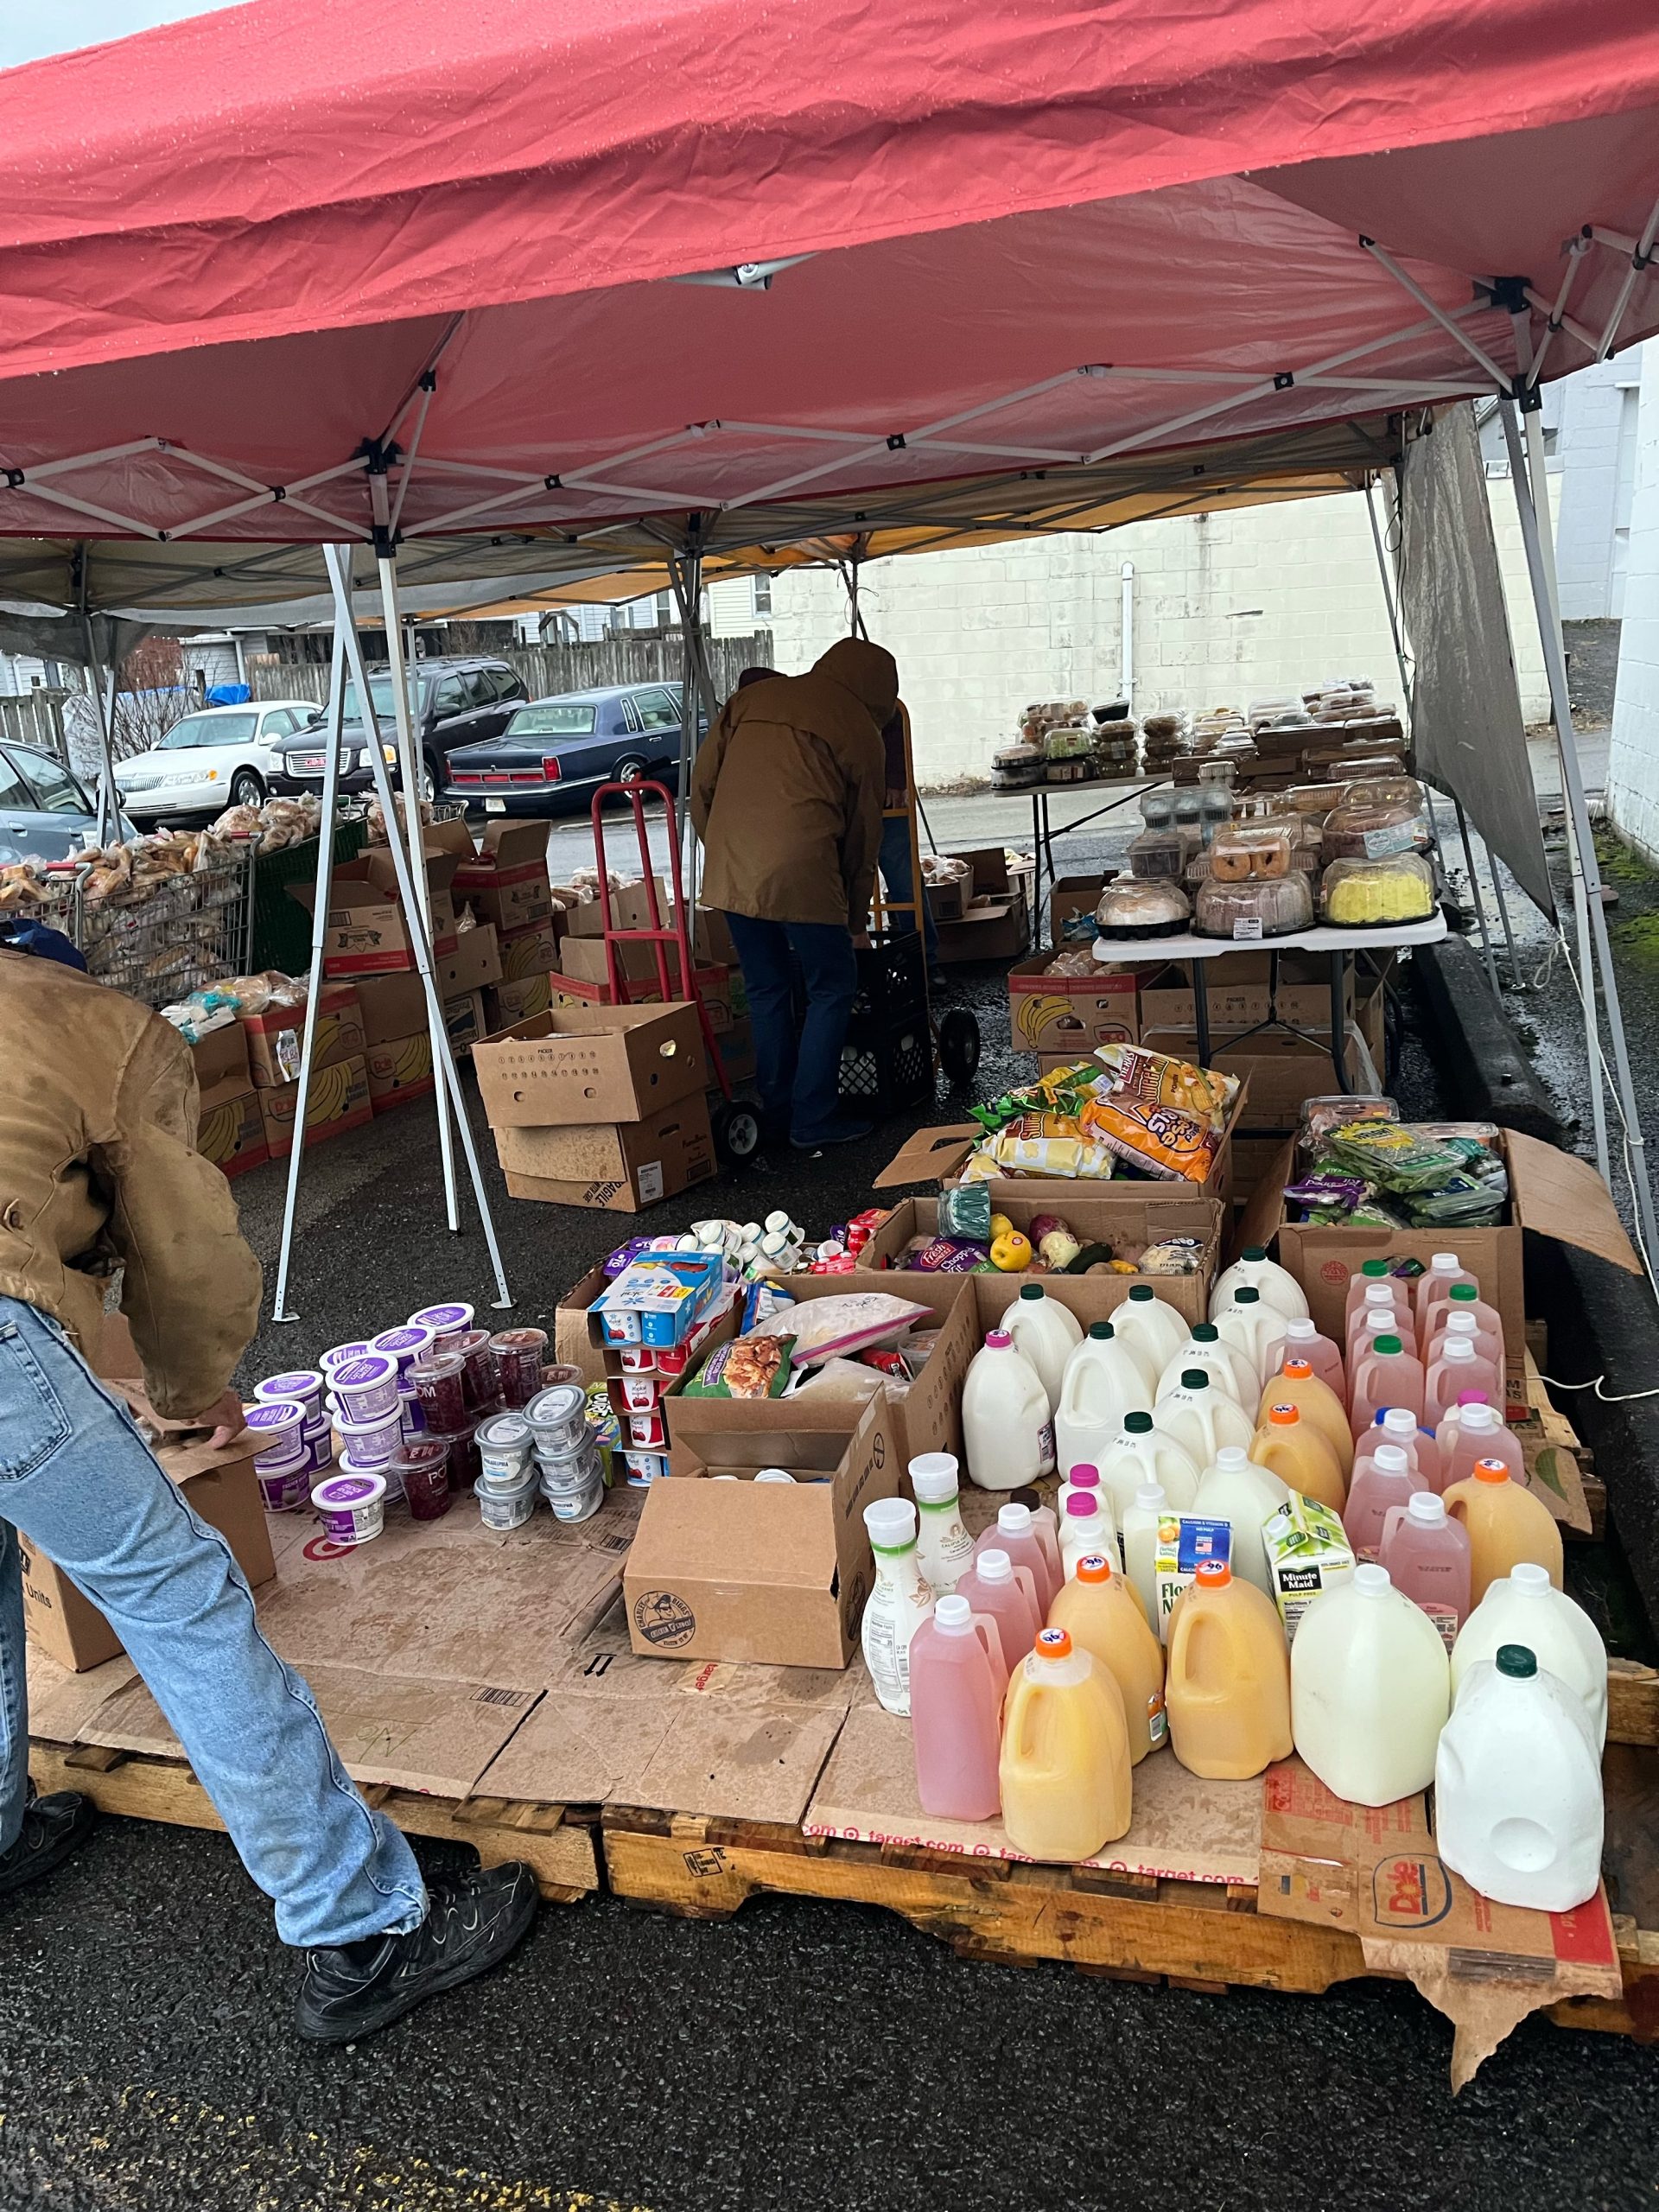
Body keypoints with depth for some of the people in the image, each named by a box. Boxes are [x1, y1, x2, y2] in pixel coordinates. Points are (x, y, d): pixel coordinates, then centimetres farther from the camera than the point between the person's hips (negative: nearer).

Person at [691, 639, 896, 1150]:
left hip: (728, 871, 5)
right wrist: (855, 917, 21)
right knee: (832, 989, 8)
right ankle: (814, 1121, 8)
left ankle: (777, 1111, 25)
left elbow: (702, 785, 15)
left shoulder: (751, 697, 19)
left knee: (765, 989, 17)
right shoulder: (861, 731, 8)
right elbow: (863, 836, 12)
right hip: (800, 873, -5)